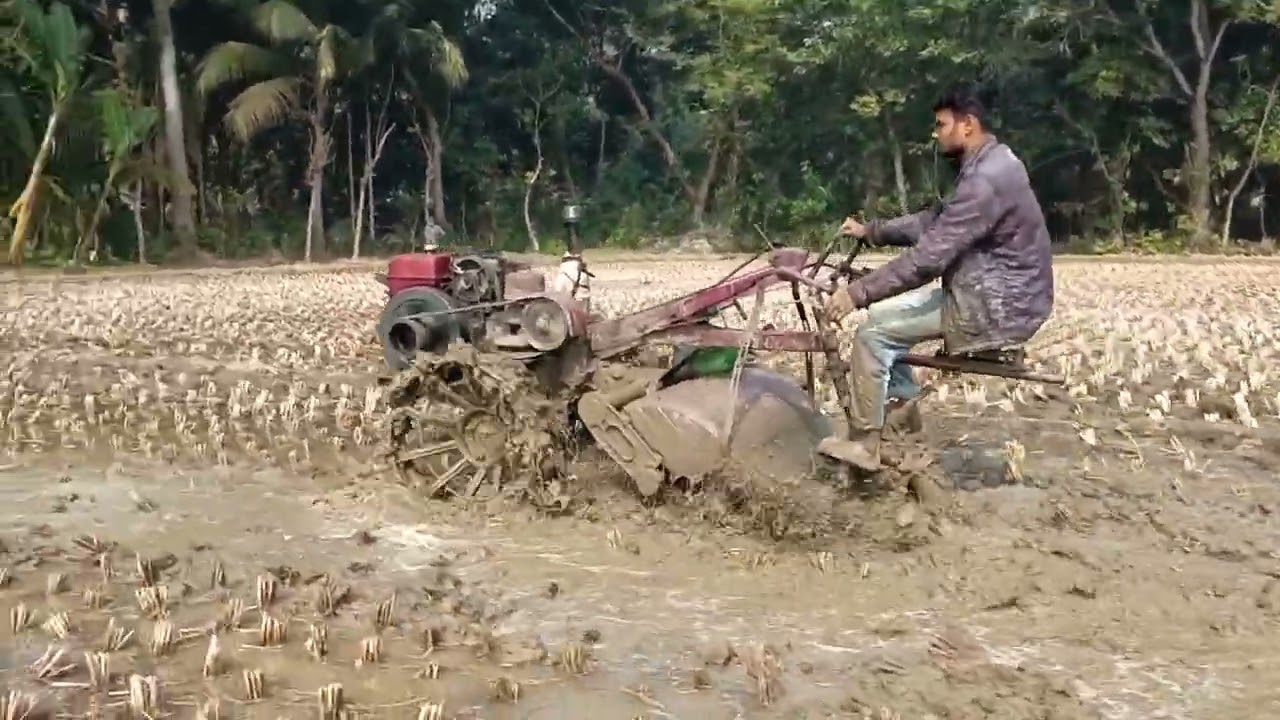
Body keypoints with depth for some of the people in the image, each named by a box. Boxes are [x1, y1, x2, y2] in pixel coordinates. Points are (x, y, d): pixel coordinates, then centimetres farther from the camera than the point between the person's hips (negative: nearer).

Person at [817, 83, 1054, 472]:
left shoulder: (985, 181, -24)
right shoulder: (991, 164, 10)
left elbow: (929, 256, -28)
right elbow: (934, 222, 18)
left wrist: (857, 292, -25)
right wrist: (871, 230, 11)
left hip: (996, 309, -10)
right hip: (998, 297, 10)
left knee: (873, 333, -9)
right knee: (884, 314, 17)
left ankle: (863, 446, -1)